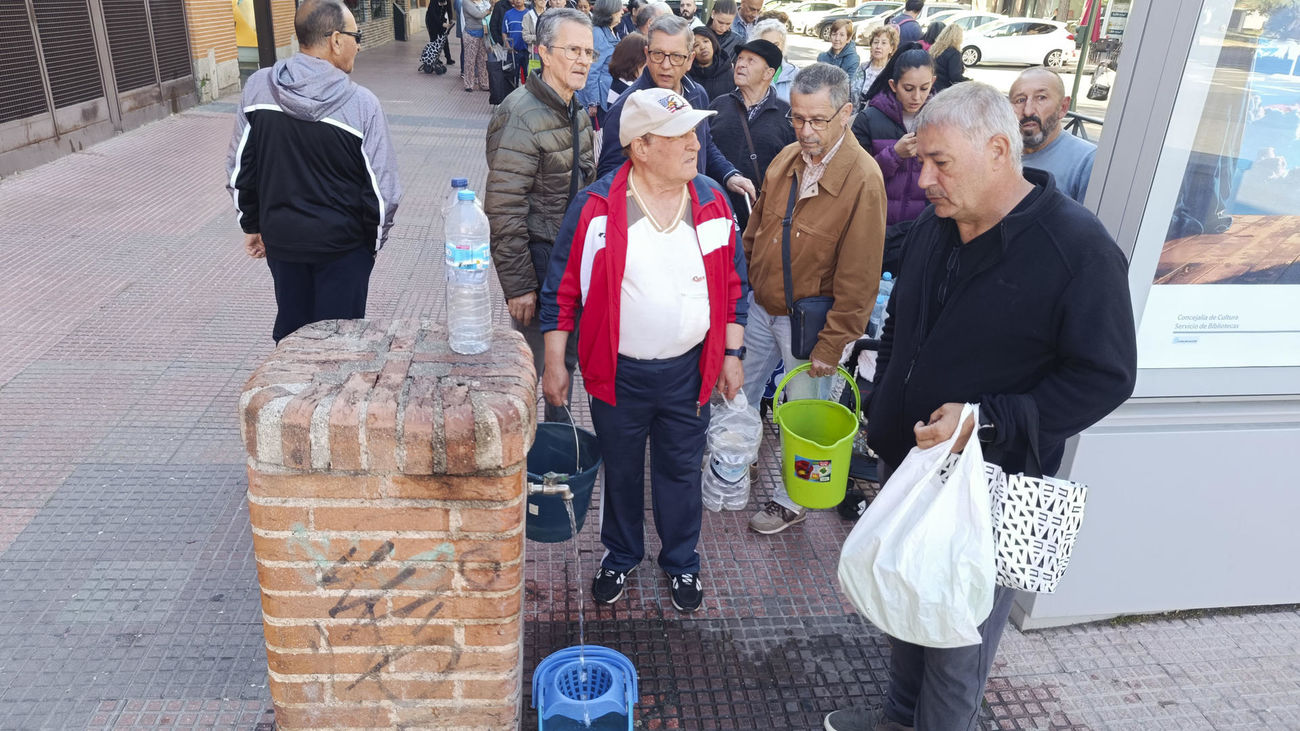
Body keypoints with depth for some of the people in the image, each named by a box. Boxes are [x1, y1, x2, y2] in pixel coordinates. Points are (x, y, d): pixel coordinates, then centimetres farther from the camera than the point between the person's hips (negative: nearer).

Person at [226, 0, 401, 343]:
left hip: (280, 237, 4)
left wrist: (252, 225, 15)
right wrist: (374, 239, 3)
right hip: (342, 244, -4)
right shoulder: (361, 102, -18)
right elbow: (382, 188, -14)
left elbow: (239, 169, 2)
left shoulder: (257, 88, -6)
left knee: (290, 331, 21)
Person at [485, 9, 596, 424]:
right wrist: (518, 285, -21)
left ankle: (558, 430, 40)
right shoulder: (521, 117, -20)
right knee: (533, 359, 2)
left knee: (568, 351, 21)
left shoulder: (576, 110, 9)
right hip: (539, 257, -9)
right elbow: (503, 210, -22)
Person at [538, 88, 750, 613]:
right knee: (621, 471, 18)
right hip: (619, 373, -1)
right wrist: (554, 364, -5)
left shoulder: (712, 202, -3)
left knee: (681, 471, 17)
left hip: (688, 371, 2)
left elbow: (733, 285, 6)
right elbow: (563, 289, -6)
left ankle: (681, 561, 40)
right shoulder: (596, 208, -12)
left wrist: (732, 355, 5)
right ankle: (620, 555, 43)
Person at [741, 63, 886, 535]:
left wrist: (831, 344, -17)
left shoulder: (863, 180, -21)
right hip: (760, 306, 6)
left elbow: (858, 277, -19)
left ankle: (792, 500, 33)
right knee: (740, 393, 21)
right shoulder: (786, 160, 0)